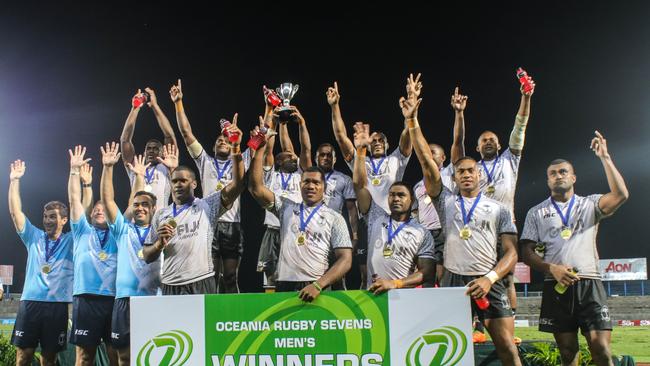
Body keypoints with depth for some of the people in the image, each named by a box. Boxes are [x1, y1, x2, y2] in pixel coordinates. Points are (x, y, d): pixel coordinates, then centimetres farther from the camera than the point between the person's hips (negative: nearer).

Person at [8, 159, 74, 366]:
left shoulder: (71, 241, 7)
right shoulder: (34, 237, 12)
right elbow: (15, 211, 5)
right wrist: (14, 180, -2)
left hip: (57, 304, -1)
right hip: (30, 302, 1)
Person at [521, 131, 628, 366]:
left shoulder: (590, 204, 9)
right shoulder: (536, 213, 11)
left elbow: (620, 196, -11)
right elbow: (527, 252, 6)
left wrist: (604, 158, -10)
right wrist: (551, 269, -12)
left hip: (589, 285, -1)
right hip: (556, 287, 1)